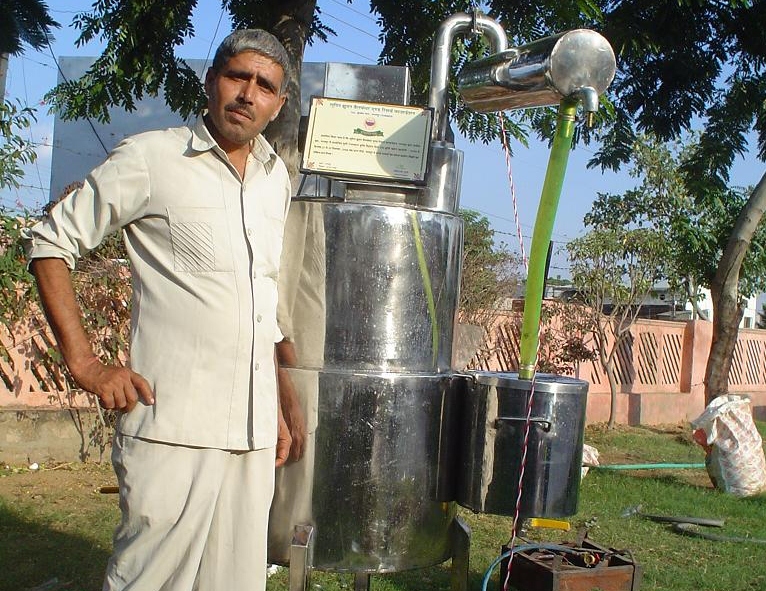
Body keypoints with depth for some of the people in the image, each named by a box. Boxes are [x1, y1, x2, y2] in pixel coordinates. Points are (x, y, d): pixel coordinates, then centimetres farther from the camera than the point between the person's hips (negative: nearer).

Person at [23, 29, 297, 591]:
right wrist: (83, 361, -7)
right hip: (174, 425, -5)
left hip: (253, 434, 6)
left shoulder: (277, 178, 14)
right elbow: (50, 242, -1)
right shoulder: (151, 157, -4)